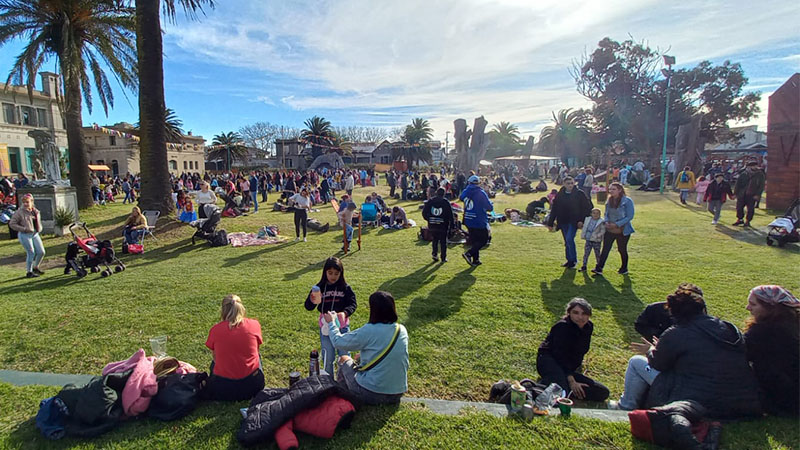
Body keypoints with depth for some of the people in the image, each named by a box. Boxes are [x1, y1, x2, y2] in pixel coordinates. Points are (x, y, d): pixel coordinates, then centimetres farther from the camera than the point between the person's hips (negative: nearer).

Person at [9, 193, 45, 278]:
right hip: (25, 235, -6)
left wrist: (39, 229, 7)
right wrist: (24, 229, -19)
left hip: (35, 234, 6)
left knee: (41, 252, 4)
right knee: (31, 253, -6)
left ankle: (35, 267, 27)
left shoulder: (36, 211, 9)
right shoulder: (19, 212, -9)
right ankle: (29, 272, 8)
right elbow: (12, 224, -10)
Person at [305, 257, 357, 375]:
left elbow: (353, 304, -7)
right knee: (328, 358, 9)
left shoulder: (345, 288, -7)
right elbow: (308, 307, -9)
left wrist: (345, 313, -27)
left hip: (342, 326, 0)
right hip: (325, 327, 0)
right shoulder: (319, 287, -7)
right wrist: (312, 301, -33)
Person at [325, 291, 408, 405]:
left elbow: (338, 342, -6)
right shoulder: (402, 330, -2)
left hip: (370, 395, -5)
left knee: (344, 359, 18)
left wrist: (331, 322, 11)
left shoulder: (368, 331, -19)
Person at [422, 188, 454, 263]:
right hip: (443, 226, -2)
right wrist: (451, 224, 1)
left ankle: (435, 254, 6)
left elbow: (424, 212, 3)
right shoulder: (446, 202, -7)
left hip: (432, 225, 3)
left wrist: (429, 220, 16)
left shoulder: (430, 201, 1)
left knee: (435, 240, 19)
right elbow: (450, 215, -6)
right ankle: (443, 258, 9)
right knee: (443, 242, 8)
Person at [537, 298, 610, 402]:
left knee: (603, 393, -4)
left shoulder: (589, 327, 5)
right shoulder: (562, 327, -18)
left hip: (569, 369, 10)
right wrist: (571, 381, -25)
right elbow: (560, 355, -22)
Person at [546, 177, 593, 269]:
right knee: (567, 242, 10)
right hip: (563, 222, 4)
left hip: (574, 221, -4)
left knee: (569, 239, -16)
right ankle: (569, 260, 23)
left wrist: (582, 220, -8)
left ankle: (573, 260, 0)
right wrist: (550, 223, 6)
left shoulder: (579, 194, -4)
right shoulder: (559, 195, 5)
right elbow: (554, 210, 8)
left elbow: (587, 207, -1)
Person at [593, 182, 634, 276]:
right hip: (609, 230, 4)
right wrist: (606, 222, -6)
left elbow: (630, 216, -14)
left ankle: (624, 269, 30)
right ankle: (599, 269, -3)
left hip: (623, 231, -4)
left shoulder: (627, 201, -12)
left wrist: (617, 224, -20)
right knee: (605, 249, -2)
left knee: (622, 250, 11)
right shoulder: (609, 201, 5)